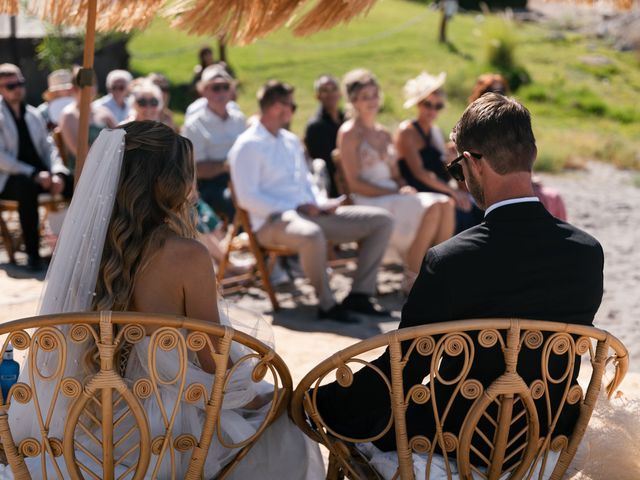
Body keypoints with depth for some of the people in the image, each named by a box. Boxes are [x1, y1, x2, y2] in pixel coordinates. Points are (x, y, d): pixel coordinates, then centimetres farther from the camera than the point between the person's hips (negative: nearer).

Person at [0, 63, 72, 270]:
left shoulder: (33, 115, 17)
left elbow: (48, 147, 14)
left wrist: (57, 173, -7)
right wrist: (33, 174, -20)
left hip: (40, 174, 6)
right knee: (27, 187, -39)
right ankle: (32, 253, -34)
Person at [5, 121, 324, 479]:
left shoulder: (92, 246, -4)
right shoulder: (187, 256, -21)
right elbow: (213, 363, -14)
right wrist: (251, 396, 5)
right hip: (169, 429, -6)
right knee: (285, 424, 21)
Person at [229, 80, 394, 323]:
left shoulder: (291, 141, 21)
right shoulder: (247, 146, -5)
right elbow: (247, 198, -13)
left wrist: (320, 205, 4)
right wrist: (295, 208, -18)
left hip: (309, 213, 8)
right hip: (273, 220, -8)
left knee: (381, 220, -3)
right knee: (311, 234, -44)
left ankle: (359, 294, -6)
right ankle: (327, 303, -24)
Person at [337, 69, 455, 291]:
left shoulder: (384, 134, 21)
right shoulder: (349, 133, -3)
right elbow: (354, 183, -10)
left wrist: (404, 188, -3)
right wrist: (395, 193, -15)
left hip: (392, 195, 7)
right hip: (368, 202, -7)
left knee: (446, 203, -19)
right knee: (431, 209, -28)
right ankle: (412, 279, -19)